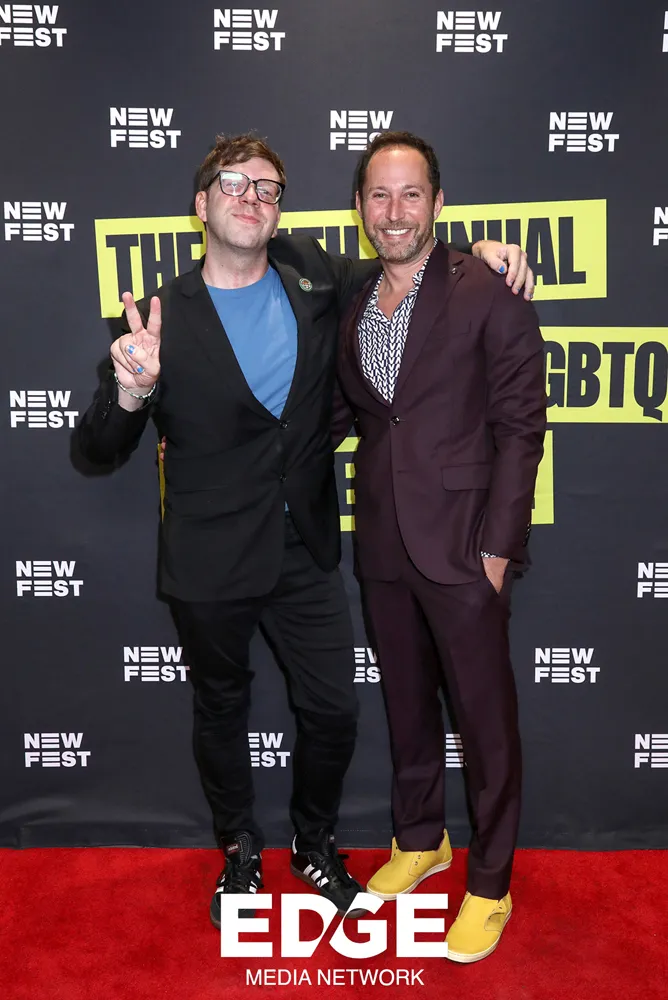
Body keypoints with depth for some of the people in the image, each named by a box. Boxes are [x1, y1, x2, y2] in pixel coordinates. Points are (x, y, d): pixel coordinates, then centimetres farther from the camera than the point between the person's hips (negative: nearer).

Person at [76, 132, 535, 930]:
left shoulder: (311, 275, -1)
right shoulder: (163, 316, -10)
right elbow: (100, 448, -9)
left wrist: (478, 254, 0)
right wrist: (131, 392, -31)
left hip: (304, 550, 3)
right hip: (211, 563, -2)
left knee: (333, 712, 12)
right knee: (221, 712, 17)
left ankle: (314, 844, 40)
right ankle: (240, 850, 44)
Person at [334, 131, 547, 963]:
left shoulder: (488, 295, -9)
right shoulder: (351, 308, 9)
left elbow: (519, 426, -10)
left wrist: (497, 546, -14)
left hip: (461, 546, -5)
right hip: (383, 547, 6)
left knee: (485, 719, 8)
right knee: (406, 705, 20)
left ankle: (490, 883, 27)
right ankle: (419, 841, 41)